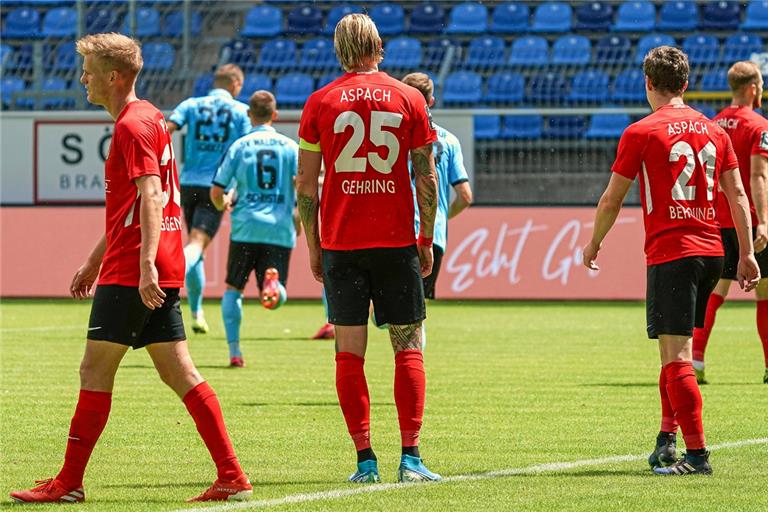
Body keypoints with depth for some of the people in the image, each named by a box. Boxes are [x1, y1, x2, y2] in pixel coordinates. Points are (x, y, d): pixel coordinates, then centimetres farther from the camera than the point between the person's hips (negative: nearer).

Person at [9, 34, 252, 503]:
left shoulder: (132, 126, -11)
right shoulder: (151, 118, 20)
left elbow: (150, 197, -22)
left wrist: (145, 263, -30)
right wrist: (95, 261, 32)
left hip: (131, 272, -10)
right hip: (163, 269, 10)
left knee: (95, 371, -2)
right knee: (178, 372, 5)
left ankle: (69, 482, 3)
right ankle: (233, 477, -1)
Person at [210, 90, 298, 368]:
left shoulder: (239, 146, 5)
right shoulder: (290, 146, 7)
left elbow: (216, 192, 2)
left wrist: (224, 205, 25)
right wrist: (299, 217, 10)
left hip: (246, 228, 0)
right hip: (280, 230, 0)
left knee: (233, 289, 16)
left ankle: (234, 351, 8)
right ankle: (272, 280, -34)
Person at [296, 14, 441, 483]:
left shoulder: (320, 102, 3)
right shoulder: (409, 99, 3)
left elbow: (306, 184, 2)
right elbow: (427, 178, 2)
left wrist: (313, 247, 9)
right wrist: (427, 241, 10)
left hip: (340, 243, 0)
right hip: (397, 241, 0)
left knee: (349, 351, 3)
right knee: (408, 347, 5)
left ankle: (365, 458, -2)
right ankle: (411, 457, -3)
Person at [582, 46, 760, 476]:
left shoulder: (641, 133, -4)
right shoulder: (714, 130, 11)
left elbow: (612, 201, 0)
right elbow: (738, 194, 9)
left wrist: (594, 244, 15)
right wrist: (747, 254, 12)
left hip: (670, 252, -6)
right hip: (712, 251, 6)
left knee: (676, 354, -7)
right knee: (675, 349, 18)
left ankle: (697, 454, -12)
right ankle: (668, 439, 20)